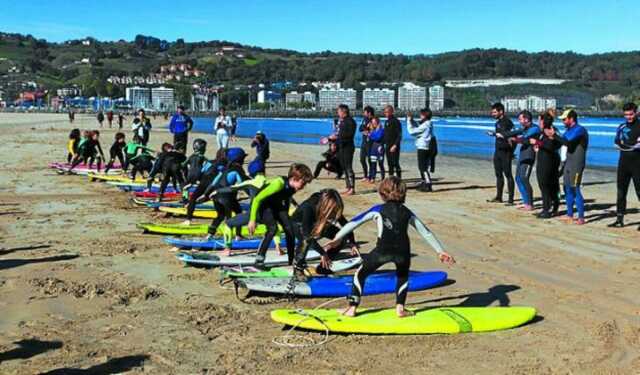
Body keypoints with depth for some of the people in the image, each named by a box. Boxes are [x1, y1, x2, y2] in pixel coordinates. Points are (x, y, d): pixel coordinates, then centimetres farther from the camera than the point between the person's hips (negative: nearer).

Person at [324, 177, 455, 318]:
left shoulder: (378, 209, 17)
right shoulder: (407, 212, 23)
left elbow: (354, 222, 17)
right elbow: (426, 232, 26)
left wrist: (337, 238, 23)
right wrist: (440, 251, 32)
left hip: (383, 250, -2)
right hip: (403, 252, 2)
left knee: (361, 274, 19)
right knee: (403, 276, 33)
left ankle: (352, 308, 15)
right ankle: (400, 308, 23)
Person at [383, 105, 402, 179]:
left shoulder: (396, 121, -10)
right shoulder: (386, 122, 15)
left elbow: (399, 135, -14)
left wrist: (395, 145, -21)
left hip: (394, 147, -8)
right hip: (387, 147, 8)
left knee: (396, 164, -8)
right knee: (390, 164, 11)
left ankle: (399, 178, -4)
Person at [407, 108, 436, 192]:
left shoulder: (425, 125, -17)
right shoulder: (428, 124, 12)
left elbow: (412, 131, -16)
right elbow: (417, 127, 24)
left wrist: (409, 121, -7)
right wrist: (411, 119, 12)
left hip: (422, 148, -10)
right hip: (424, 147, 10)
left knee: (423, 167, -7)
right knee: (422, 167, 18)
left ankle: (428, 185, -9)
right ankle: (424, 183, 26)